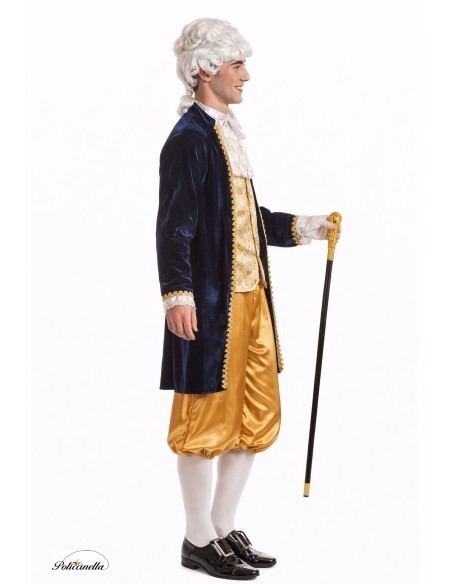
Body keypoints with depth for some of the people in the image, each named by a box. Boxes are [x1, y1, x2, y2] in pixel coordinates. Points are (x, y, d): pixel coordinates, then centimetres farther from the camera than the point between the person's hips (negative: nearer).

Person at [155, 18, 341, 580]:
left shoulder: (226, 133, 15)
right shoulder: (188, 139, -12)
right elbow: (174, 227, -18)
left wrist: (307, 227, 16)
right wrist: (178, 295, -25)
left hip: (249, 300, 9)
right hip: (209, 306, -9)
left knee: (256, 415, 14)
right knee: (206, 416, 1)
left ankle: (225, 528, 26)